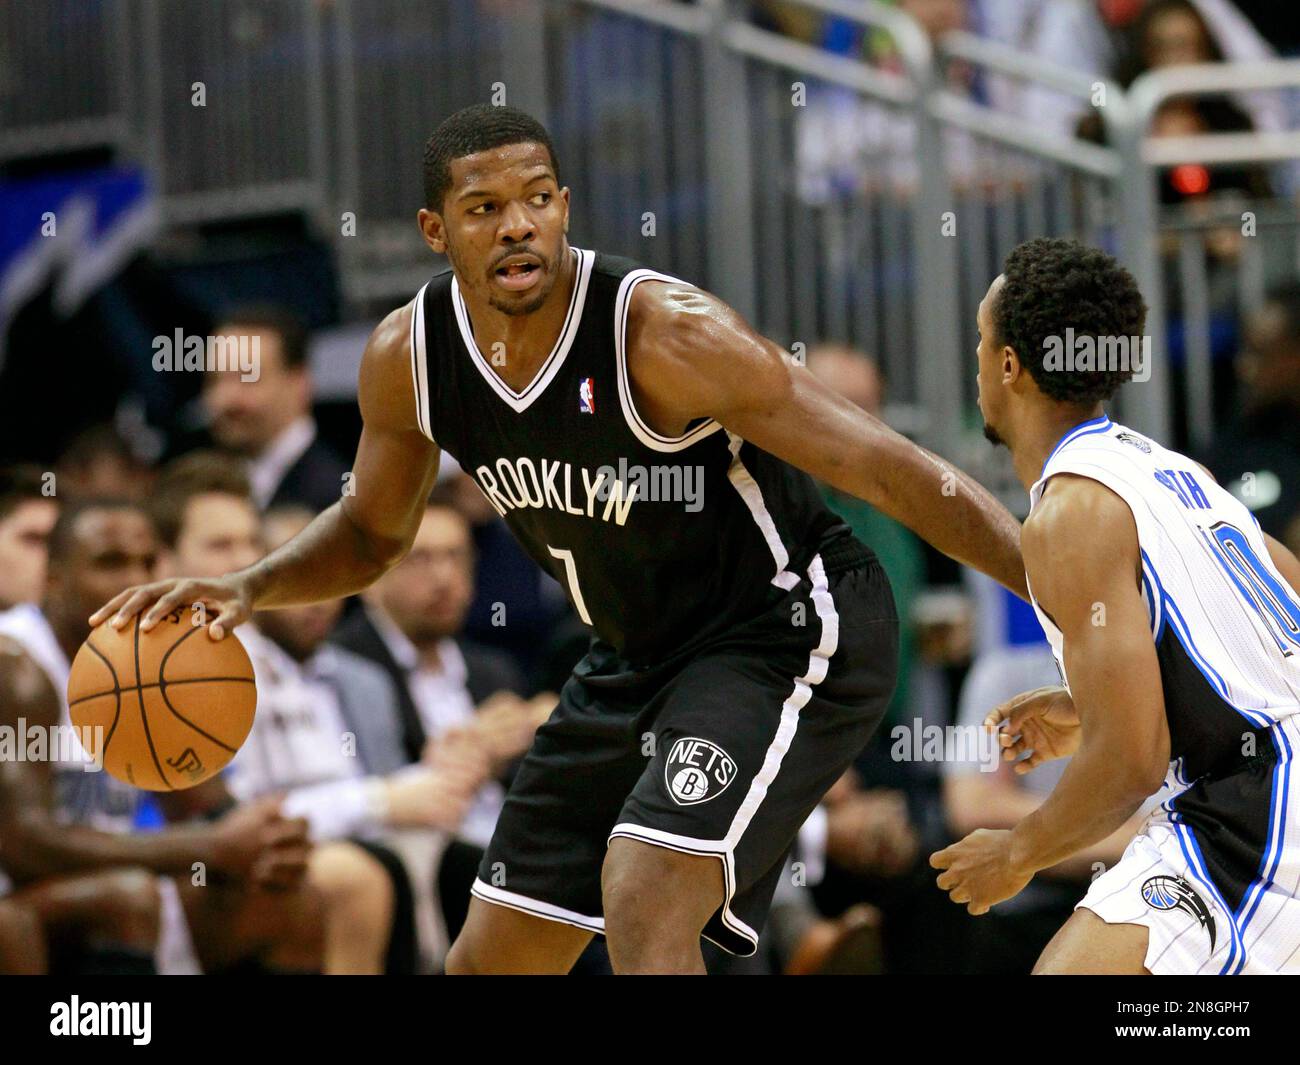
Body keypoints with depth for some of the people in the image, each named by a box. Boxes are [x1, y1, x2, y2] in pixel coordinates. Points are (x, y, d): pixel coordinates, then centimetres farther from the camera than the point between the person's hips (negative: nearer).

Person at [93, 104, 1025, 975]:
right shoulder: (408, 357, -9)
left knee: (644, 896, -27)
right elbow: (372, 533, 11)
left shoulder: (664, 332, -28)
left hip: (789, 632, -7)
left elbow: (894, 474, -26)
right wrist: (247, 588, -8)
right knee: (490, 962, 10)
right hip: (640, 655, 7)